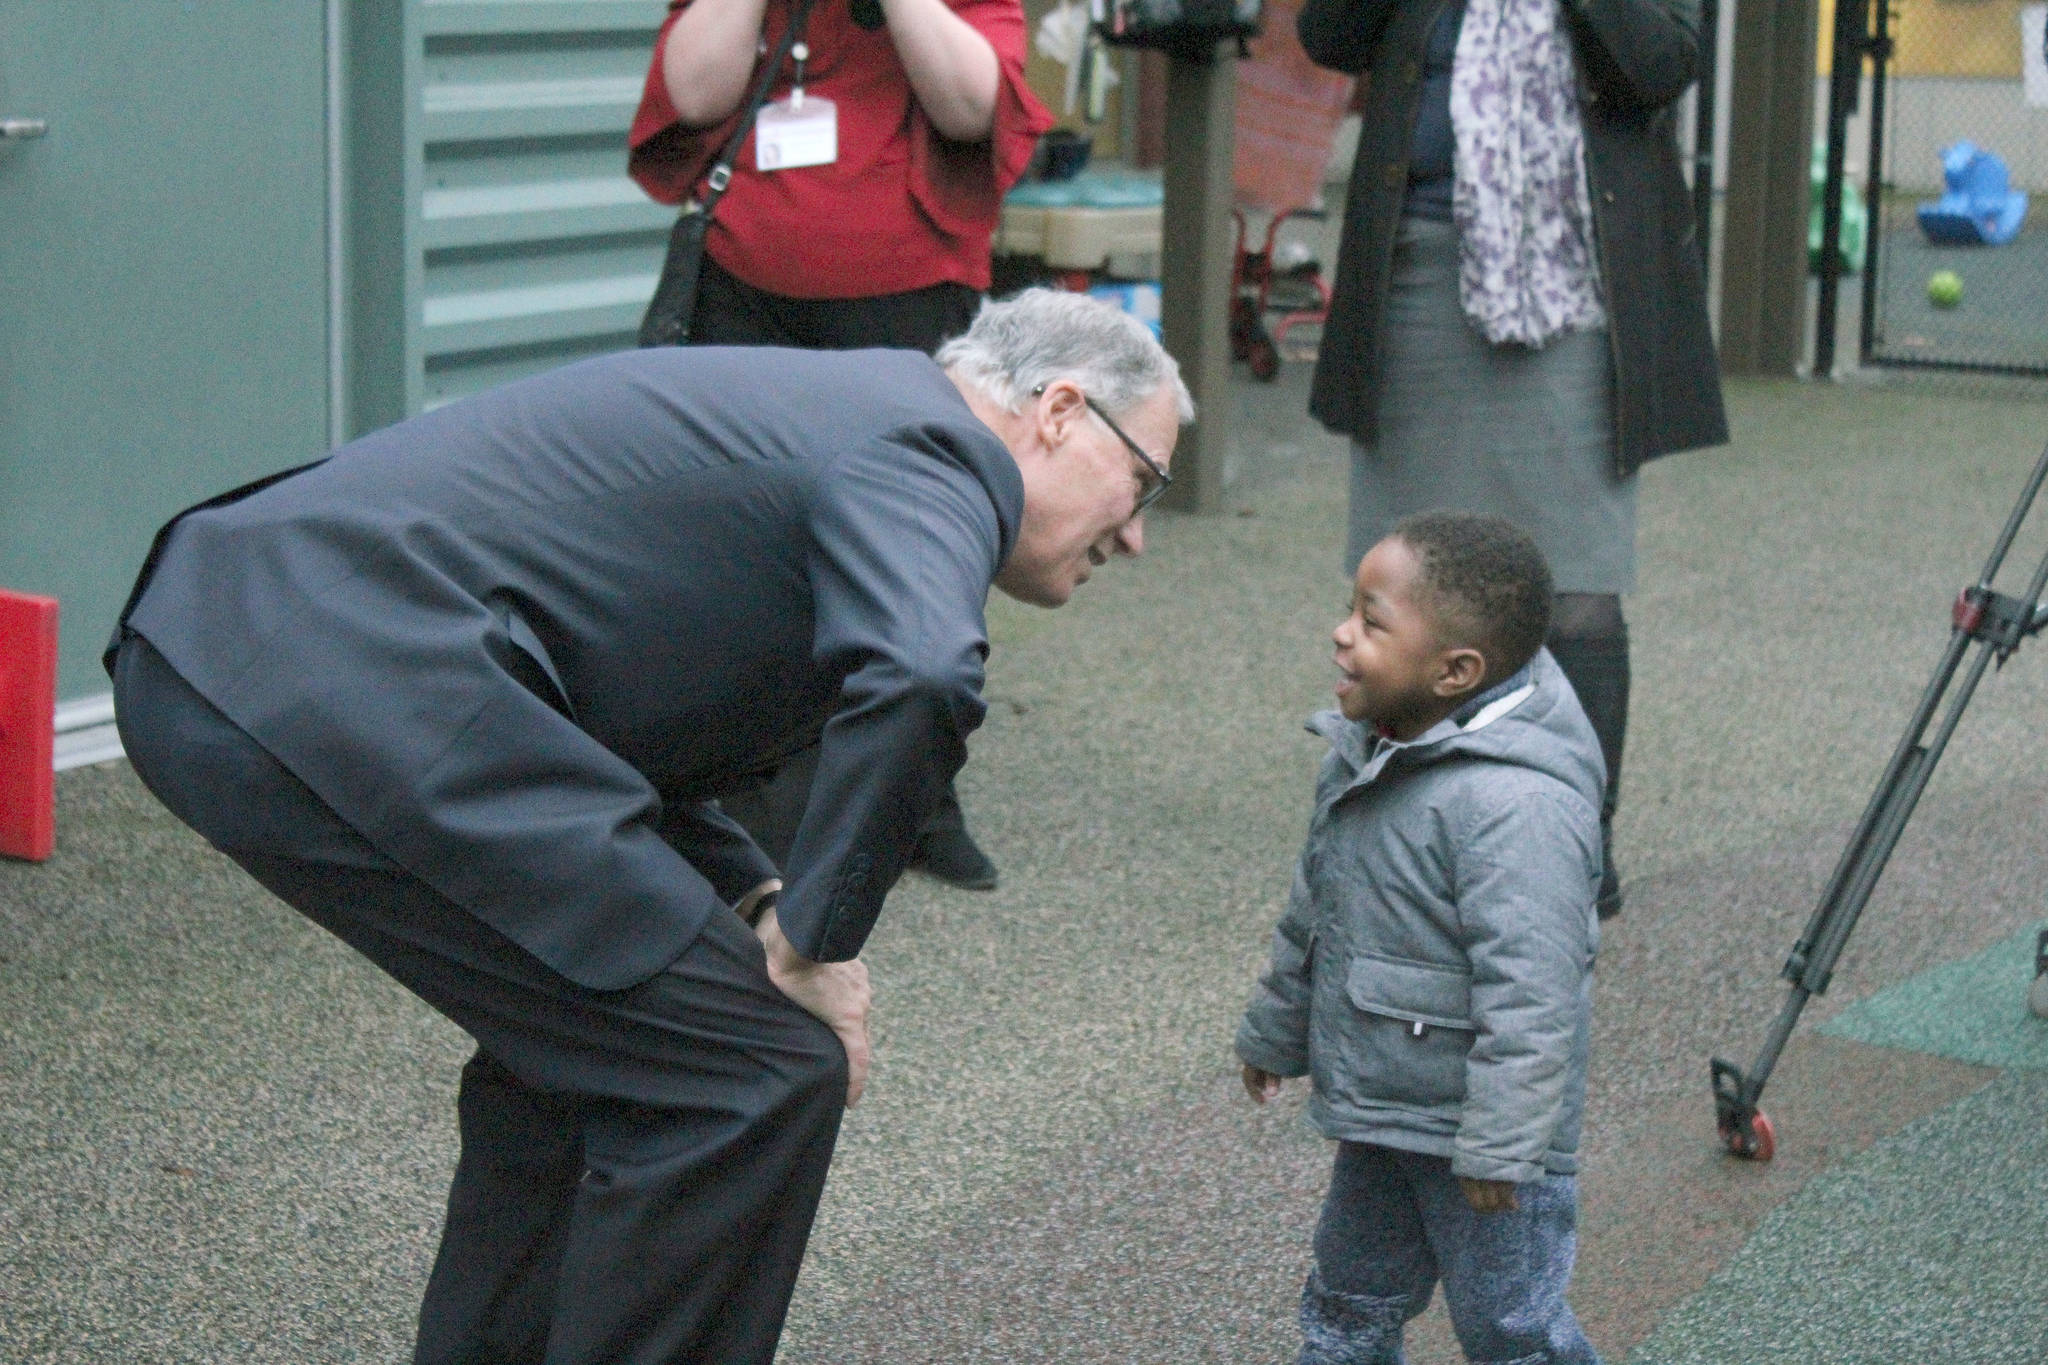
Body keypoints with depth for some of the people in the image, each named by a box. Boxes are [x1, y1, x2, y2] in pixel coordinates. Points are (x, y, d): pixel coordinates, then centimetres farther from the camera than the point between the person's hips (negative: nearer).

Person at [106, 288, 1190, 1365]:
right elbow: (920, 681, -25)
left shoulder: (826, 413, 27)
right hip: (350, 683, -10)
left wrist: (760, 907, 16)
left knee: (589, 1031, 26)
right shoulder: (926, 453, -2)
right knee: (755, 1069, -4)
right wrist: (813, 945, -11)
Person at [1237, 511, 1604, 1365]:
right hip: (1376, 1115, 9)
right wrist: (1274, 1032, 28)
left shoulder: (1518, 804, -28)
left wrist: (1500, 1148, -27)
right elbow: (1312, 915, 17)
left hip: (1477, 1132, -9)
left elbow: (1528, 991, -29)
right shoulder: (1361, 758, 2)